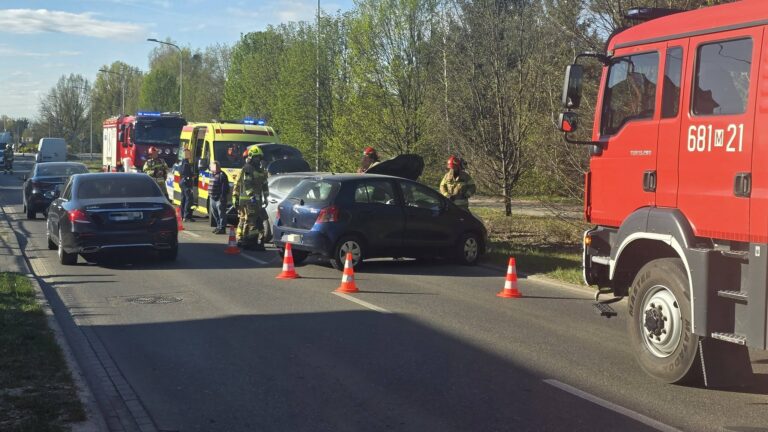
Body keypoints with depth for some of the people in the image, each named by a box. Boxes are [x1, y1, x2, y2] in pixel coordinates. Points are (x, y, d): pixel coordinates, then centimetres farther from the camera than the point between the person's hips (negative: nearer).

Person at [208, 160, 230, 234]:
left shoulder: (222, 175, -13)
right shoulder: (213, 174, 17)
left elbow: (224, 187, -17)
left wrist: (222, 197, -21)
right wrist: (210, 194, 19)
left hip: (219, 198, -10)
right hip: (213, 198, 10)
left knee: (221, 213, -6)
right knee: (214, 213, 15)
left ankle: (222, 228, -5)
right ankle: (218, 226, 26)